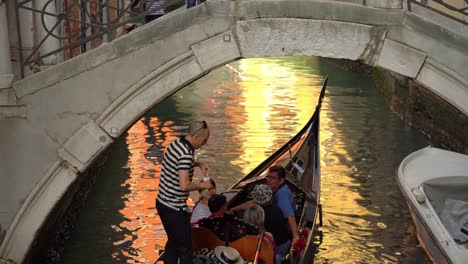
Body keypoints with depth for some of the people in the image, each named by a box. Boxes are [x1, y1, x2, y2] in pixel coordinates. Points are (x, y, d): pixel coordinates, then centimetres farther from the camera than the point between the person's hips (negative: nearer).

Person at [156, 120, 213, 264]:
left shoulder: (175, 143, 3)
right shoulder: (186, 154, -26)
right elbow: (184, 186, -31)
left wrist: (198, 164, 12)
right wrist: (202, 185, -14)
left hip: (162, 203, 9)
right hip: (175, 209, -9)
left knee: (173, 242, 22)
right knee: (185, 248, 3)